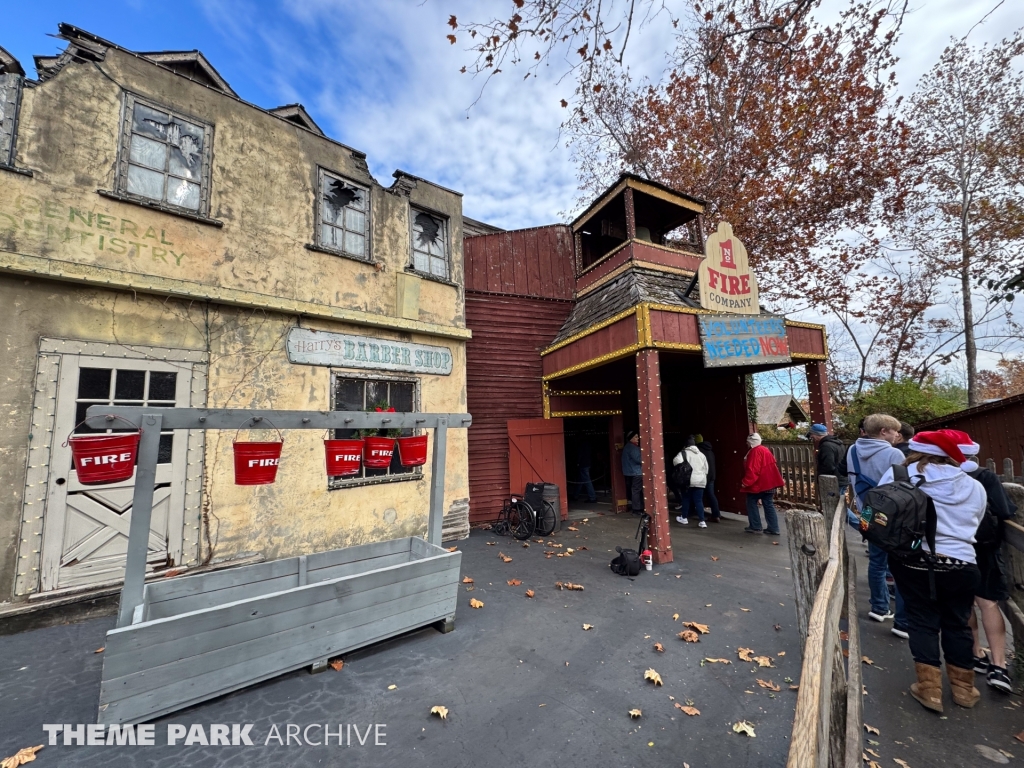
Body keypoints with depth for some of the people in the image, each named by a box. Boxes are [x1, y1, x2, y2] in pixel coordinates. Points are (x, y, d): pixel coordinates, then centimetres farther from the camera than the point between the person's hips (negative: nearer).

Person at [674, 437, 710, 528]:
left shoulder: (684, 453, -5)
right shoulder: (701, 454, 13)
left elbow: (677, 461, -23)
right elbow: (706, 469, 17)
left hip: (688, 480, -4)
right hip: (700, 481, 4)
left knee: (686, 499, 11)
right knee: (699, 501, 6)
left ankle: (684, 518, 23)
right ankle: (702, 521, -2)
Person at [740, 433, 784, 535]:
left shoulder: (755, 452, -17)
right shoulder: (765, 450, 13)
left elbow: (752, 470, -22)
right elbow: (772, 466, 19)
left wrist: (746, 482, -18)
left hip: (758, 483, -9)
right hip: (768, 482, 9)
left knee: (751, 504, 4)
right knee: (769, 505, 10)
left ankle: (755, 527, 7)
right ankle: (773, 528, 10)